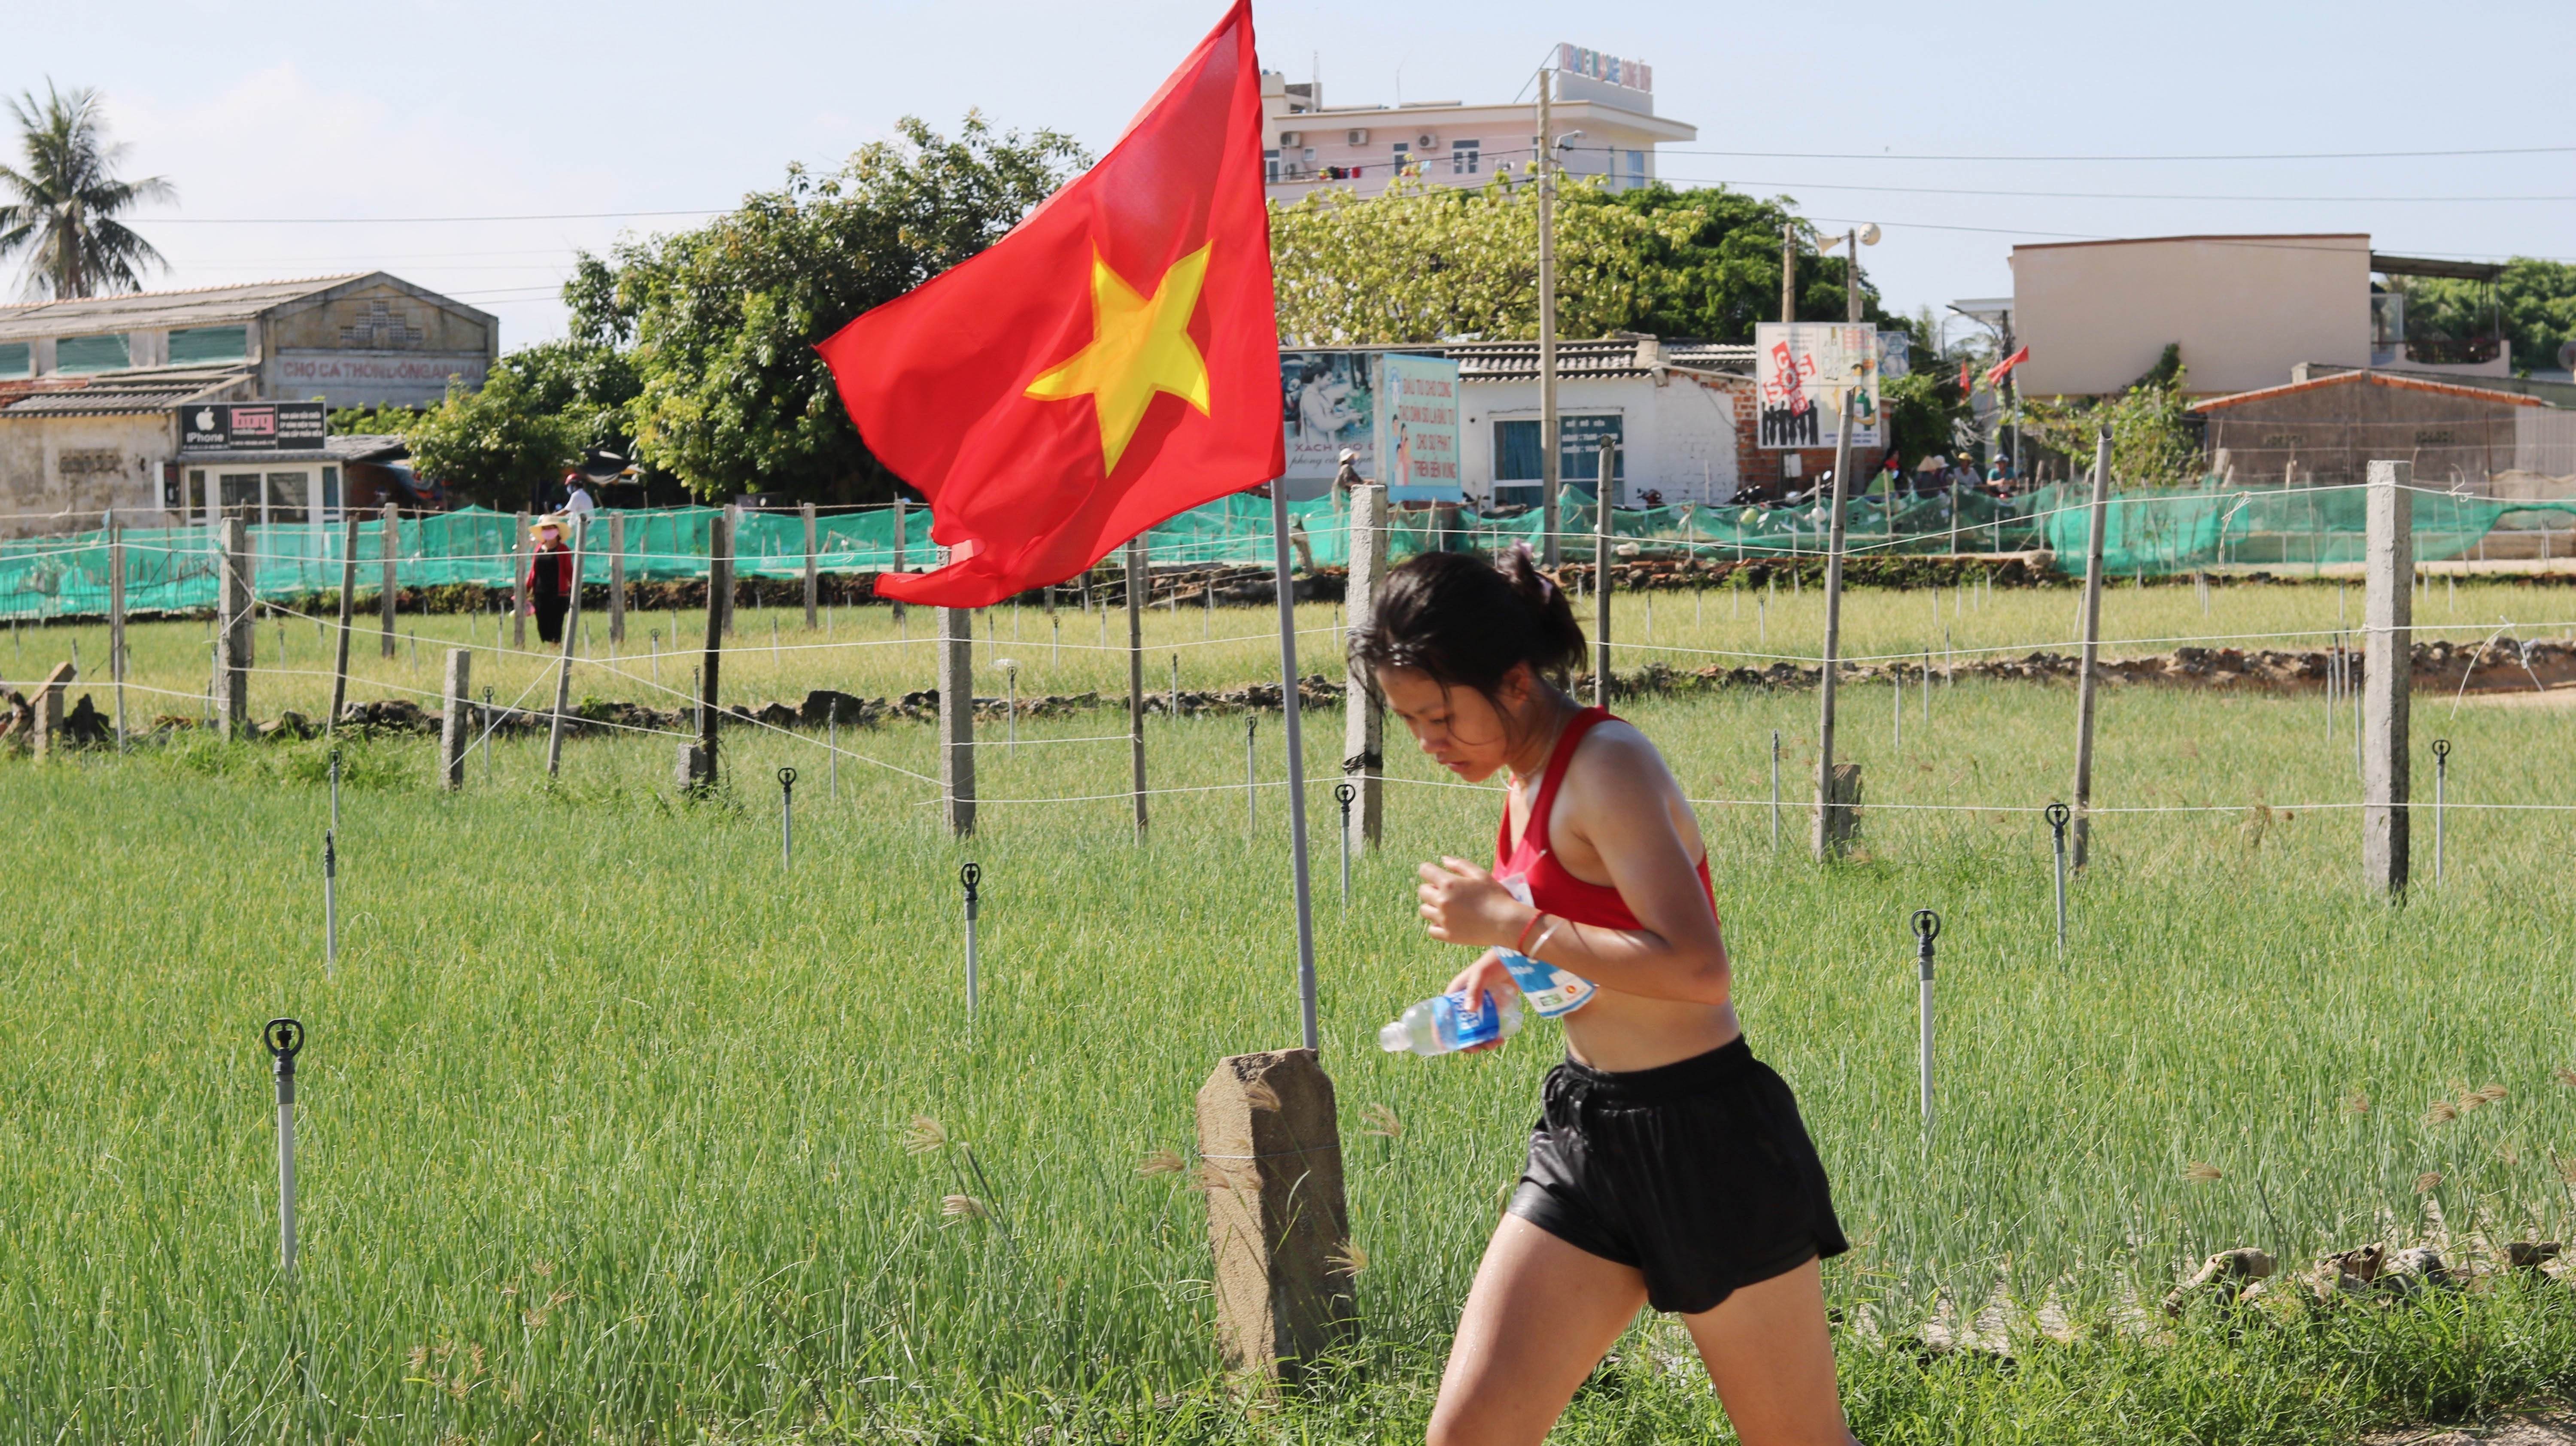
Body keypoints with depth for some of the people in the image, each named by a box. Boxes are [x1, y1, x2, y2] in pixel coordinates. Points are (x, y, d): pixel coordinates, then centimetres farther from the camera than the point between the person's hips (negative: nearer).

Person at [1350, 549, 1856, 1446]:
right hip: (1585, 1135, 8)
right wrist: (1510, 963, 8)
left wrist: (1514, 924, -23)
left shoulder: (1607, 766, -18)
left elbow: (1698, 968, -28)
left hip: (1701, 1138, -8)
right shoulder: (1531, 779, 9)